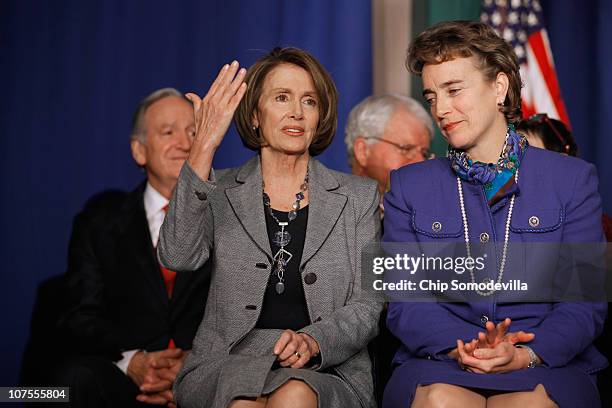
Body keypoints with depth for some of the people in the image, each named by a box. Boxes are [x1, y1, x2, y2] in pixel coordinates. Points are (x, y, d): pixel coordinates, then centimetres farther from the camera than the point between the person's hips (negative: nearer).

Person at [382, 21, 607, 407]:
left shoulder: (573, 179, 8)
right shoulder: (408, 187, 12)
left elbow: (586, 301, 2)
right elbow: (405, 302, 4)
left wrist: (526, 355, -17)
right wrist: (460, 347, -16)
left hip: (547, 366, 0)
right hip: (439, 365, 1)